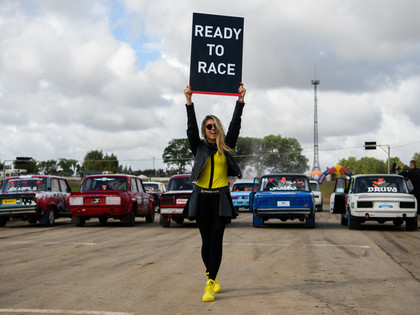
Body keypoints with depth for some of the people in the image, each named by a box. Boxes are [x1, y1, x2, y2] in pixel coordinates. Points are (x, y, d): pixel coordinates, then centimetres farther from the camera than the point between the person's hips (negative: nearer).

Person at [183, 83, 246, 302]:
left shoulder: (225, 147, 8)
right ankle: (212, 279, 23)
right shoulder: (199, 147, 8)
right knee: (206, 241, 7)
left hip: (221, 199, -1)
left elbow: (235, 126, 1)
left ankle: (210, 285, -10)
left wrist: (240, 100, -4)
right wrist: (189, 101, -11)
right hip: (201, 198, 1)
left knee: (216, 241, -7)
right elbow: (191, 128, -3)